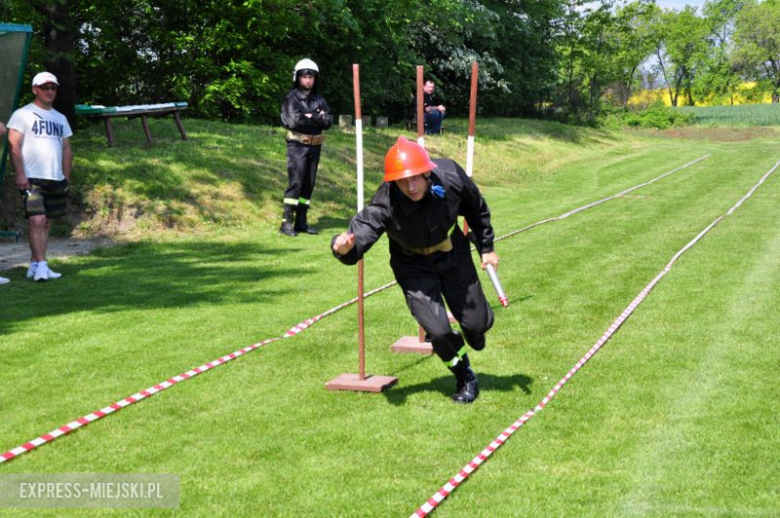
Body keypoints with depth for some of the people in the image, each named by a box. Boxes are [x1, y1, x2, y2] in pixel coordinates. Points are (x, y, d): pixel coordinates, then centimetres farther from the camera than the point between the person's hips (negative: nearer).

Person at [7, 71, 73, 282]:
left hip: (56, 180, 6)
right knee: (37, 220, -14)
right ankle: (41, 266, -14)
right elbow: (13, 145, -7)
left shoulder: (60, 118, 19)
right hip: (32, 178, -6)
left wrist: (66, 177, 13)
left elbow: (66, 149, 21)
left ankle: (34, 266, 11)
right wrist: (20, 174, -16)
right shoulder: (23, 114, 0)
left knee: (47, 223, 5)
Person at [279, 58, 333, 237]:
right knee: (295, 182, -12)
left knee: (309, 184, 6)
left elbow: (328, 121, 3)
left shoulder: (319, 99, 13)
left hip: (315, 146, 6)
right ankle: (287, 222, -11)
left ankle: (301, 221, 11)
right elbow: (295, 121, -17)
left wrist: (310, 117, -11)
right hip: (297, 145, -6)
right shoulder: (292, 98, -3)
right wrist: (317, 119, -7)